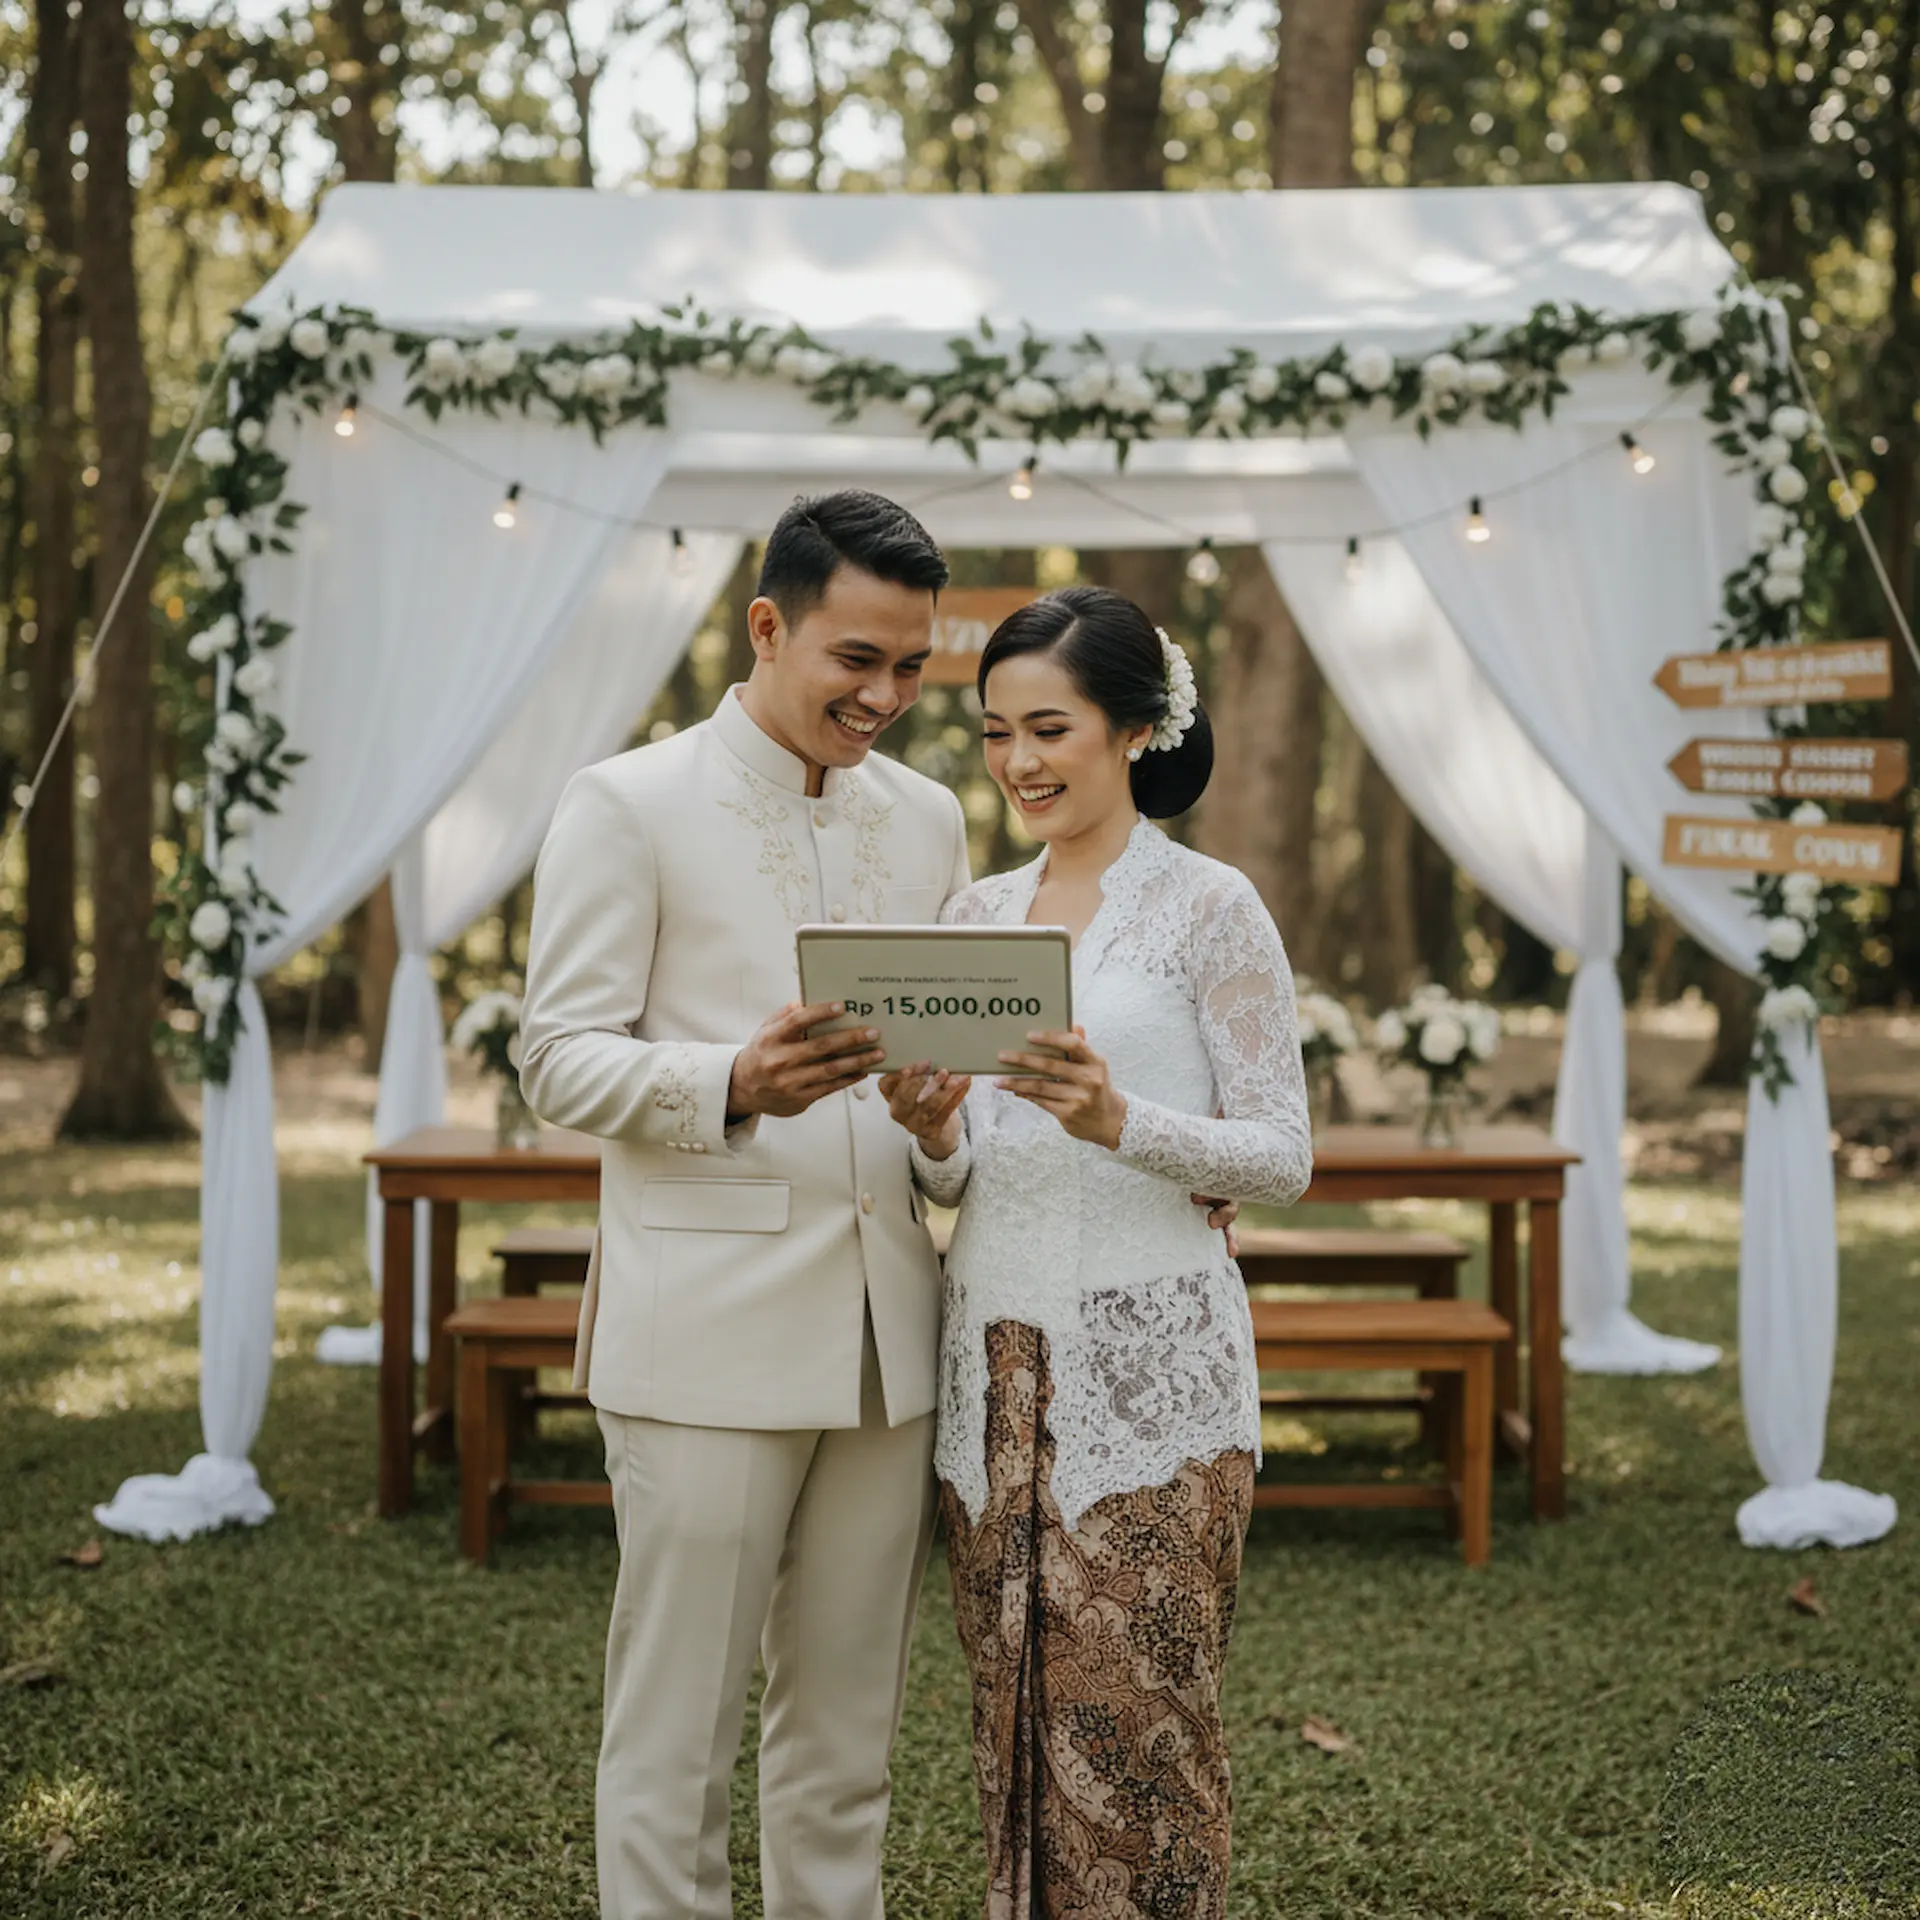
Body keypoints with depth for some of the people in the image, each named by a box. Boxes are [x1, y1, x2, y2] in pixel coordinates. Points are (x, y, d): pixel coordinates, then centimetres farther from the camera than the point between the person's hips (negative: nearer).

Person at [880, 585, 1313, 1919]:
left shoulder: (1211, 907, -4)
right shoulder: (976, 917, 12)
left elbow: (1283, 1157, -6)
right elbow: (956, 1179, 14)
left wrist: (1117, 1119, -22)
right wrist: (933, 1129, -9)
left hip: (1149, 1365, -5)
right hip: (995, 1359, 5)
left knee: (1133, 1720, 0)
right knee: (1017, 1715, 10)